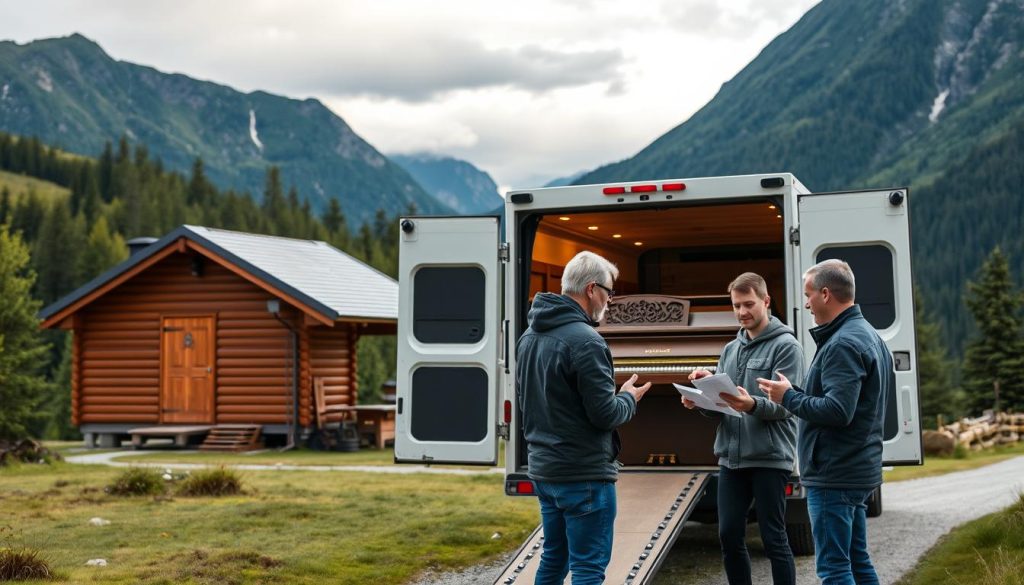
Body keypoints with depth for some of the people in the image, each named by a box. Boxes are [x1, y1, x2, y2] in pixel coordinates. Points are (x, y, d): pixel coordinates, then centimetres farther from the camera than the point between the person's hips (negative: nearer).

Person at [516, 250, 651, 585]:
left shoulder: (529, 337, 9)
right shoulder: (585, 340, -19)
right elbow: (604, 415, -18)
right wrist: (629, 398, 1)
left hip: (543, 469, 9)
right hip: (583, 473, -9)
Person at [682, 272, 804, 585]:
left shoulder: (786, 345, -4)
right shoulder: (730, 350, 15)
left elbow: (784, 405, -14)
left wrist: (752, 405, -33)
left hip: (769, 458, -6)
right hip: (730, 457, 6)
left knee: (774, 539, 0)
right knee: (729, 536, 9)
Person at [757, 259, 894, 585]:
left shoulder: (843, 344, -18)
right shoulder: (869, 336, 16)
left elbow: (837, 411, -27)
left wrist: (788, 397, -12)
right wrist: (798, 392, 12)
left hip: (834, 475, -11)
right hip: (858, 470, 11)